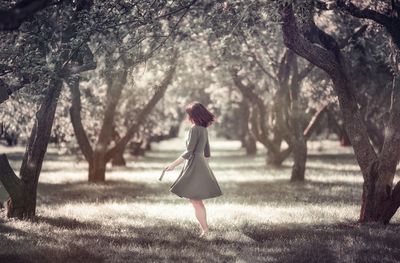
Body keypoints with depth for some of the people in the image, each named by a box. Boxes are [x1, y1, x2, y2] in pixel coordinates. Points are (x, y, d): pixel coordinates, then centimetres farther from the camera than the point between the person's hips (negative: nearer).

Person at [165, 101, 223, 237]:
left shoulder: (194, 129, -15)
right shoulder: (204, 129, 11)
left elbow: (189, 152, -18)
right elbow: (207, 152, 17)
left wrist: (174, 164, -13)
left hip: (194, 167, -9)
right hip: (202, 164, 9)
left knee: (195, 201, -5)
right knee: (198, 201, 14)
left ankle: (204, 229, -6)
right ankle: (204, 228, 15)